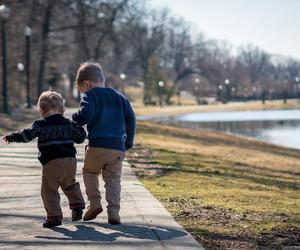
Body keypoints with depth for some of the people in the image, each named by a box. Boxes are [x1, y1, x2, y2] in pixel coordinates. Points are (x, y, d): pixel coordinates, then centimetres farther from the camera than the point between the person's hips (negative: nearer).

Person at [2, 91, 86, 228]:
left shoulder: (41, 125, -3)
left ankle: (54, 216, -3)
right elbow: (81, 137, 19)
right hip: (70, 160, 5)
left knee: (49, 190, 2)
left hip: (52, 163, -5)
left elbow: (26, 135, -9)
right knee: (70, 184, 27)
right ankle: (77, 205, 15)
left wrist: (10, 137, 3)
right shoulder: (69, 124, 11)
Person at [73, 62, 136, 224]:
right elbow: (130, 118, 15)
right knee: (113, 178, 10)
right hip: (118, 147, 4)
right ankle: (113, 211, -2)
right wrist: (128, 142, 21)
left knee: (89, 172, 19)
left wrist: (75, 120, 4)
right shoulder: (119, 97, 18)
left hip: (97, 145, -4)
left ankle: (94, 202, 5)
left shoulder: (90, 96, 1)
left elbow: (85, 114, -17)